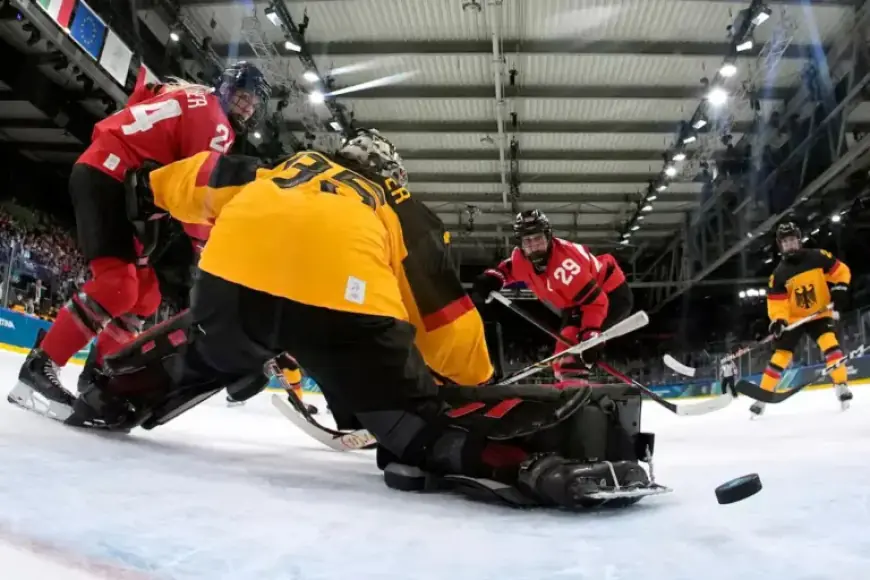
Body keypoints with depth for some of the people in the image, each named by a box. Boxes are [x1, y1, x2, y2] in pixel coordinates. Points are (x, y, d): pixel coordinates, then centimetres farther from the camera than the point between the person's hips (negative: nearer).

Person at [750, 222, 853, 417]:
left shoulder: (818, 257, -9)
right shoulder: (779, 273, -8)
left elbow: (841, 271, 0)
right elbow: (776, 300, -9)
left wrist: (839, 291, -14)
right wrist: (778, 319, -24)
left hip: (820, 315, 0)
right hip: (794, 319, 0)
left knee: (830, 344, -25)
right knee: (780, 356, -4)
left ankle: (841, 386, -16)